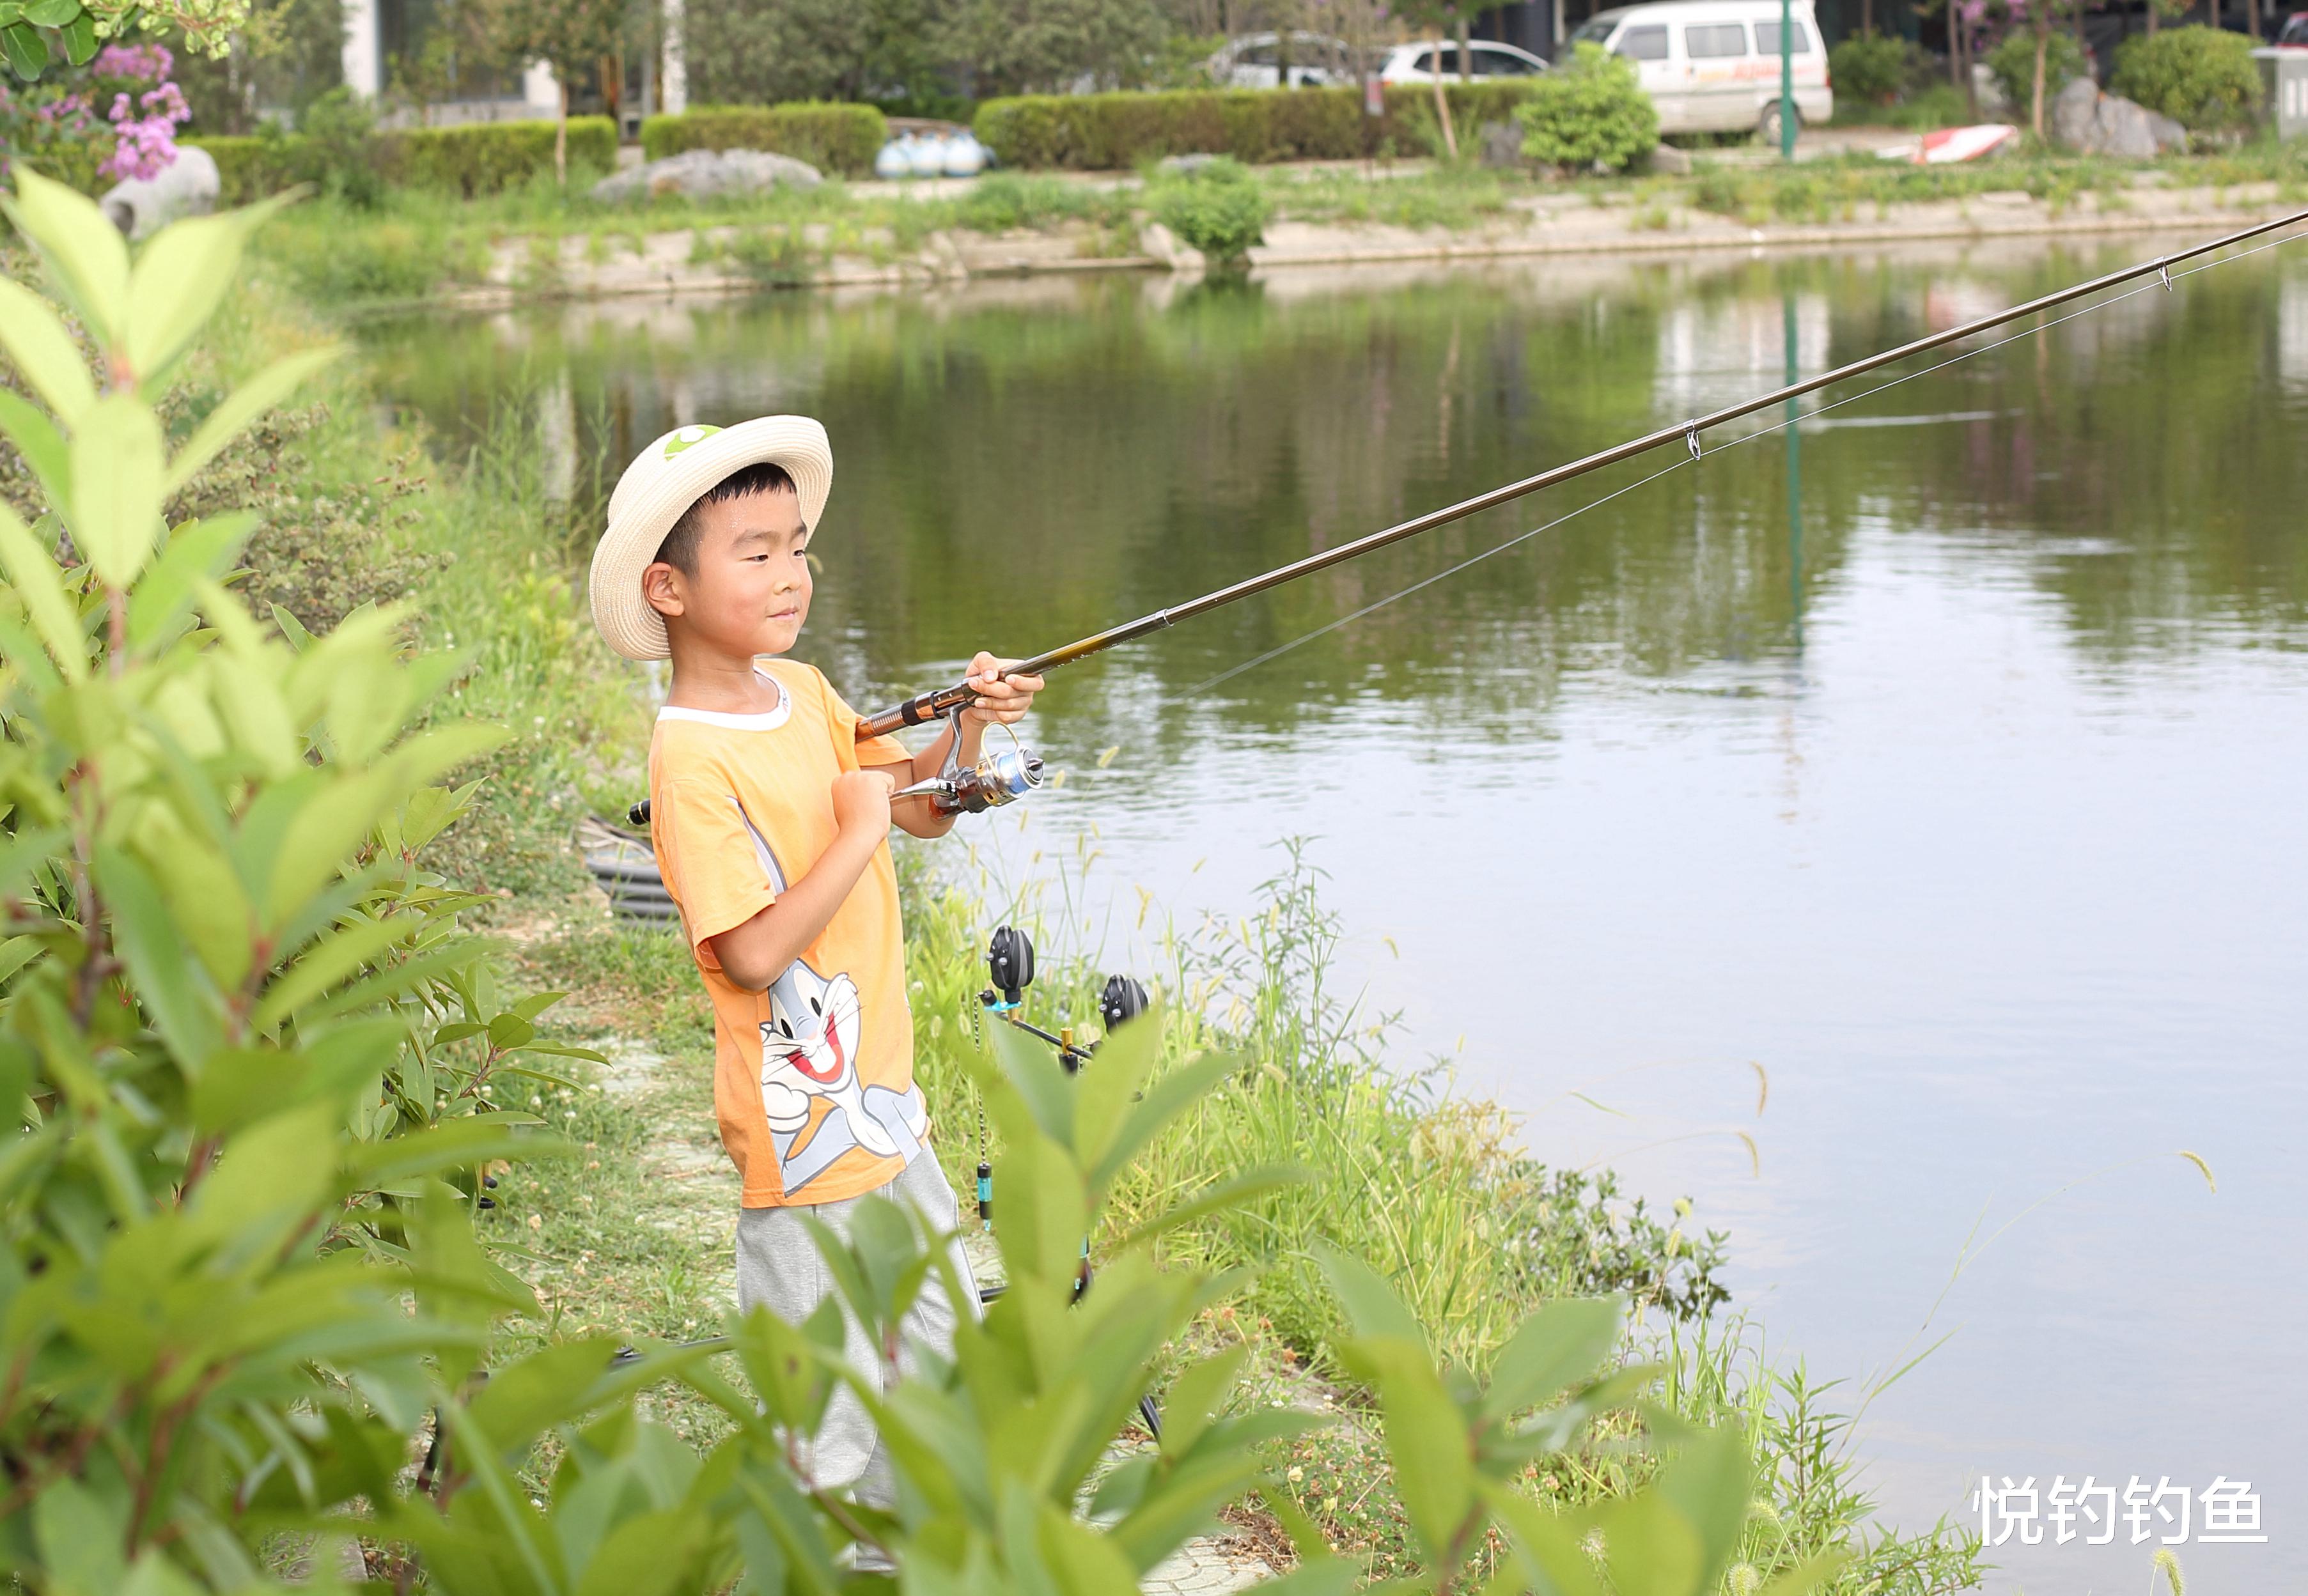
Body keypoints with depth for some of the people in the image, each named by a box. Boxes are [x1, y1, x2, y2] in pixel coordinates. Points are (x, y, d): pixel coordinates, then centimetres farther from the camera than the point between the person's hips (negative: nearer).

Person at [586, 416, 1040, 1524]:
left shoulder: (802, 693, 5)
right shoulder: (691, 757, -20)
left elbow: (925, 810, 16)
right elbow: (754, 953, -27)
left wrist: (970, 725, -3)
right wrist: (860, 826, -20)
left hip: (880, 1102, 9)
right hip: (804, 1132, -9)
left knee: (944, 1350, 21)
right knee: (829, 1408, -1)